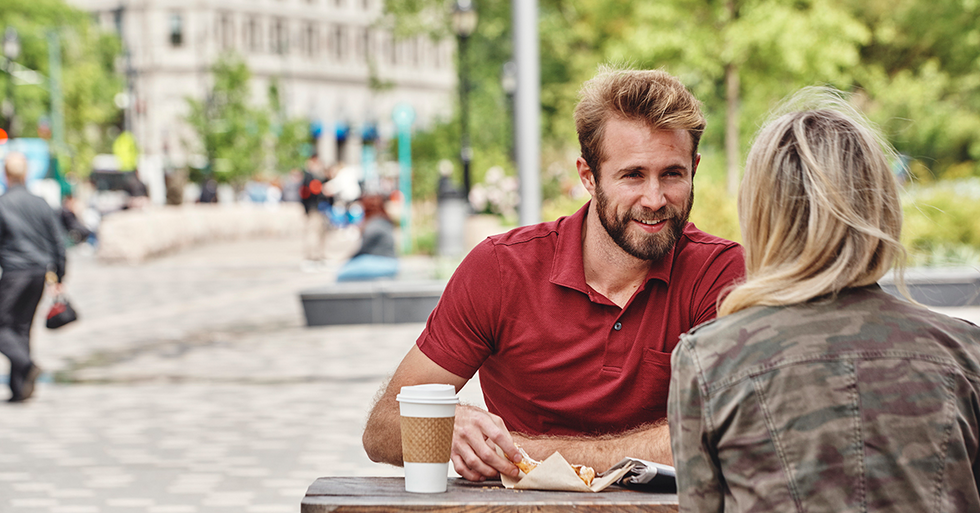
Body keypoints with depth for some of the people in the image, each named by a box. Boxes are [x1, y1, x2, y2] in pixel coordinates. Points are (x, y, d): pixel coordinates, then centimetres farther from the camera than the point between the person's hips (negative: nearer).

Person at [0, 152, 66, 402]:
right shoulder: (41, 204, 7)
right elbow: (58, 242, 9)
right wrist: (58, 276, 16)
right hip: (41, 271, 6)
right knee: (22, 326, 13)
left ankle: (26, 365, -23)